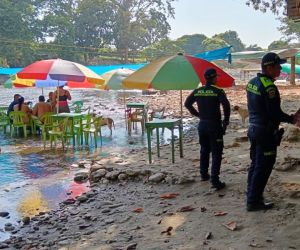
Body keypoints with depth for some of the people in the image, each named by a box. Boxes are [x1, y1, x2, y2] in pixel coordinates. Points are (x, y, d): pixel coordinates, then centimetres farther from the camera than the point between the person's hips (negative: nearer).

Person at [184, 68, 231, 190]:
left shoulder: (197, 91, 4)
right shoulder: (218, 91, -12)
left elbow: (187, 104, 7)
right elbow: (226, 105, -23)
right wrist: (226, 120, -9)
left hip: (202, 124, 6)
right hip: (214, 125, -5)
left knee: (204, 150, 21)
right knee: (216, 153, -1)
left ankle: (204, 174, 31)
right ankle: (215, 180, -5)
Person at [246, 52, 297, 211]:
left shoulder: (252, 83, 8)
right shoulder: (269, 87, -20)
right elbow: (275, 113, -21)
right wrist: (291, 119, -5)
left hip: (253, 128, 9)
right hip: (266, 132, -9)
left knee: (255, 164, 18)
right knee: (263, 168, -1)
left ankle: (252, 196, 28)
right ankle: (254, 201, 5)